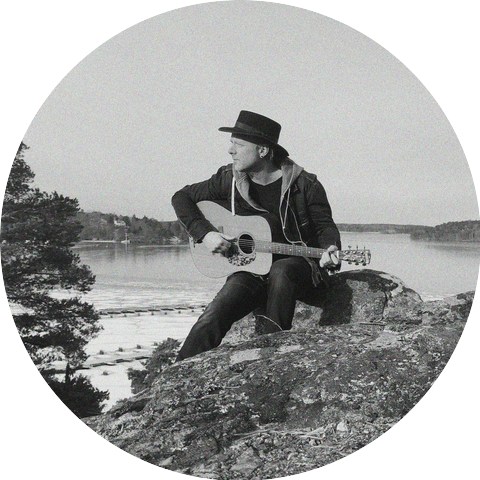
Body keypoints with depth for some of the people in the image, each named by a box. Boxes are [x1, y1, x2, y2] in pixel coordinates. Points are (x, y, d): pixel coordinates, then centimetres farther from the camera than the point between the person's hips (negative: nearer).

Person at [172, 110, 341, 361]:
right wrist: (205, 234, -8)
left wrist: (329, 250, -25)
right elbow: (182, 197, 7)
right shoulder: (229, 179, 0)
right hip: (251, 268, 3)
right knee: (211, 319, -20)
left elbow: (325, 225, -1)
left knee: (280, 271, -39)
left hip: (299, 266, -2)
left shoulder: (304, 185, -9)